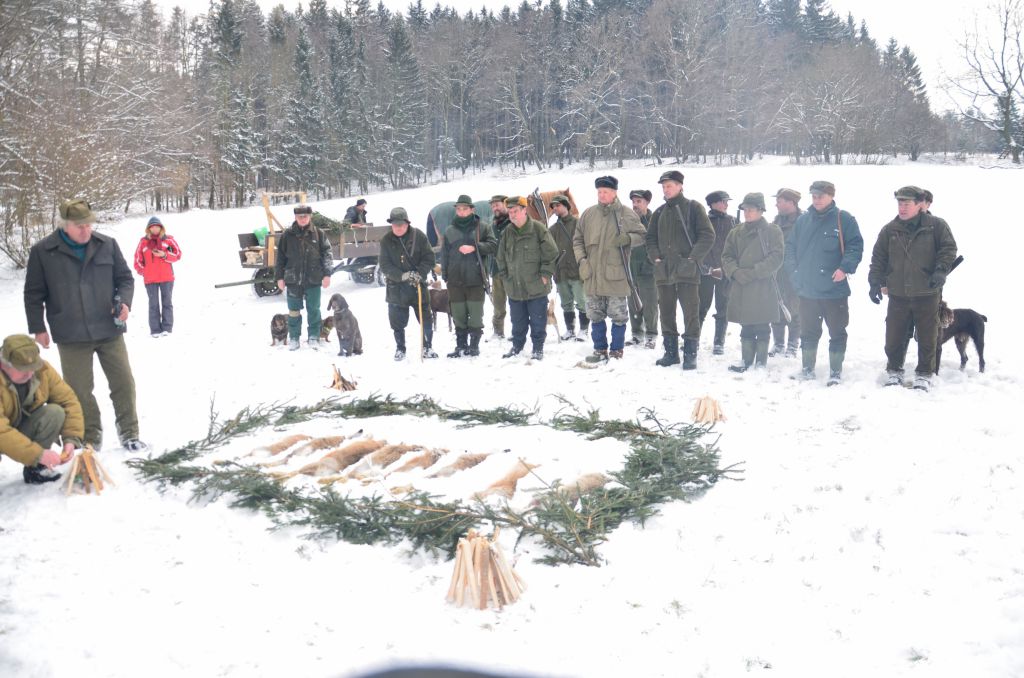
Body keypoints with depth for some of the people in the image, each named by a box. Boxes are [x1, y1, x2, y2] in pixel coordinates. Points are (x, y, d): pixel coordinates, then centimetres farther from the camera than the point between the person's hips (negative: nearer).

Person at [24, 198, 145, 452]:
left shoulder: (107, 245, 1)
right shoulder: (42, 251, -3)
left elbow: (125, 278, 9)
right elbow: (33, 293, 3)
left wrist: (124, 302, -9)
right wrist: (38, 328, 2)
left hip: (109, 331, 2)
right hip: (71, 336, -1)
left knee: (123, 383, 6)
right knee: (79, 390, 6)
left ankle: (129, 433, 21)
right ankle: (90, 438, 21)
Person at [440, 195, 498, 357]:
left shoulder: (482, 227, 5)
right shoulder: (449, 231, 11)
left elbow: (493, 245, -2)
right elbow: (444, 254, 12)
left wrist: (475, 247, -13)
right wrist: (445, 275, 6)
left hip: (475, 279, -2)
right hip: (455, 280, 2)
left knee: (476, 314, -1)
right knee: (458, 315, 5)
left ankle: (474, 345, 10)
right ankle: (461, 346, 14)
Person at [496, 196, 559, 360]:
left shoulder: (538, 228, -8)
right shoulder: (508, 232, 7)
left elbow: (551, 252, -8)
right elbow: (501, 257, 16)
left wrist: (545, 274, -10)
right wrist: (505, 276, 10)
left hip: (536, 287, -4)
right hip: (514, 288, 4)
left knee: (538, 321, 4)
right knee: (518, 321, 15)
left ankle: (538, 348, 17)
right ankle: (517, 346, 30)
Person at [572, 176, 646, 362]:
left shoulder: (627, 214, -2)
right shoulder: (588, 214, 6)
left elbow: (641, 235, 5)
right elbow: (577, 240, 12)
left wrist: (627, 238, -16)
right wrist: (582, 259, -2)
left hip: (616, 275, -3)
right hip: (592, 276, 3)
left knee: (618, 316, 2)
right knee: (595, 315, 11)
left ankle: (617, 352, 15)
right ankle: (600, 350, 23)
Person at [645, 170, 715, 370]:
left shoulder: (693, 207, -1)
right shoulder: (659, 212, 15)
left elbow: (708, 236, -5)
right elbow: (650, 238, 20)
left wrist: (693, 258, -12)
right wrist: (655, 257, 4)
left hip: (687, 271, -5)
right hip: (663, 271, 5)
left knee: (691, 312, -4)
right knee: (666, 312, 9)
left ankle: (690, 354, 3)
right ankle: (671, 352, 19)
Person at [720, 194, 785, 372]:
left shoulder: (772, 231, -2)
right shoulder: (735, 233, 12)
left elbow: (776, 257, -10)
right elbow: (727, 256, 9)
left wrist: (753, 272, -17)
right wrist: (735, 272, -10)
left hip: (764, 289, -4)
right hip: (741, 289, 4)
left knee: (762, 328, 3)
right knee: (746, 328, 11)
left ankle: (761, 362, 11)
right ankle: (746, 360, 19)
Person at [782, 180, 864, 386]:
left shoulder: (844, 219, -4)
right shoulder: (803, 220, 8)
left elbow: (856, 246, -7)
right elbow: (791, 247, 14)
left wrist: (845, 268, -20)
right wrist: (794, 271, 2)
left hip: (835, 290, -4)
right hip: (807, 290, 4)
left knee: (837, 332, 5)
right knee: (808, 332, 13)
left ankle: (836, 372, 15)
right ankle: (807, 369, 25)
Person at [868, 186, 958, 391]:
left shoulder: (936, 226, -3)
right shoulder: (889, 230, 4)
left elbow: (949, 249, -3)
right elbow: (878, 258, 8)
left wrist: (940, 271, -17)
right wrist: (875, 282, 0)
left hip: (927, 294, -2)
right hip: (898, 295, 2)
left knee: (927, 336, 6)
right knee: (894, 336, 7)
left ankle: (924, 374, 21)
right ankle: (894, 372, 25)